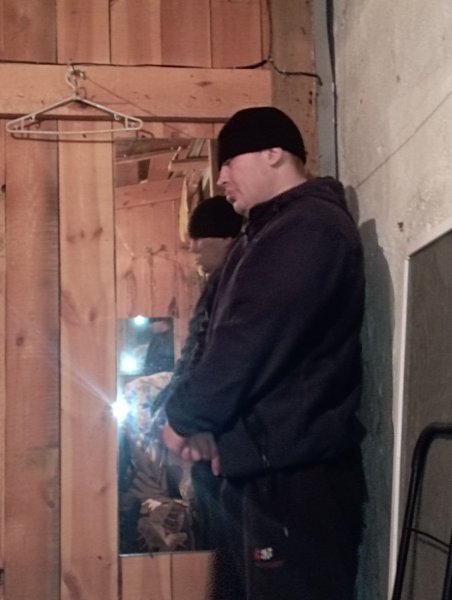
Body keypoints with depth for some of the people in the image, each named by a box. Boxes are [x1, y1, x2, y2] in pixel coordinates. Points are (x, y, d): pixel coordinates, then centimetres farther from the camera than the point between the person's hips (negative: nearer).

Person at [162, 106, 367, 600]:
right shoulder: (278, 233, 21)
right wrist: (205, 422, 7)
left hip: (295, 475, -10)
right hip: (266, 470, 10)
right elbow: (235, 338, 20)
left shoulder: (308, 228, -13)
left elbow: (249, 342, -20)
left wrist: (185, 416, -7)